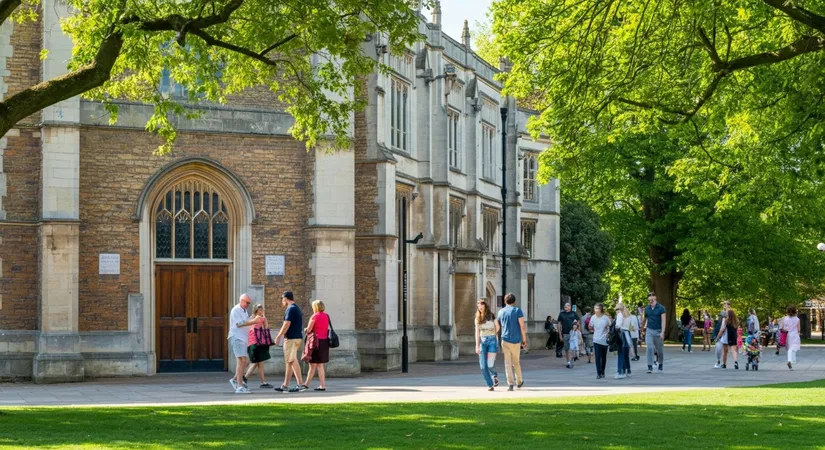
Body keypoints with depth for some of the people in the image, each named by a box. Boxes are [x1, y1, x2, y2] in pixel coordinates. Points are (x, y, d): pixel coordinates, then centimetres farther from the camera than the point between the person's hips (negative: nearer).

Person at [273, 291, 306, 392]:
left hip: (291, 338, -10)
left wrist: (278, 336, -13)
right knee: (289, 362, 13)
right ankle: (285, 385, 17)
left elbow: (286, 324, -19)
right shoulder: (297, 309, 18)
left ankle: (300, 384, -14)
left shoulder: (290, 309, -13)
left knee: (292, 361, -10)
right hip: (297, 337, 10)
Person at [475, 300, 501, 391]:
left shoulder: (492, 316, -1)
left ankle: (495, 375, 22)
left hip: (492, 341, -3)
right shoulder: (477, 319, 7)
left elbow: (497, 328, 10)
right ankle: (490, 385, 9)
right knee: (483, 366, -4)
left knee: (490, 364, -12)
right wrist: (477, 346, -6)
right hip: (482, 341, 3)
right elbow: (477, 332, 2)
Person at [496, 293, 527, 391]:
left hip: (505, 340, 1)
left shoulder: (501, 312, 7)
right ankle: (519, 382, 27)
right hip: (516, 340, -1)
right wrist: (524, 340, -2)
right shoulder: (517, 311, -4)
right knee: (516, 362, 13)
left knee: (508, 363, 0)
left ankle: (510, 383, -8)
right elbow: (522, 327, -9)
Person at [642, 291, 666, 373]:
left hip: (658, 331, -2)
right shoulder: (647, 309, 7)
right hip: (649, 330, 2)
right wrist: (645, 326, 0)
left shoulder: (661, 308, -5)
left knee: (660, 349, 10)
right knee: (649, 348, -12)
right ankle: (650, 367, -12)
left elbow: (663, 320, -8)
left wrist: (662, 332, -16)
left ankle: (660, 365, 31)